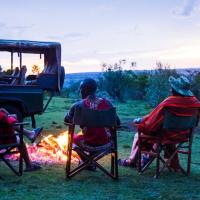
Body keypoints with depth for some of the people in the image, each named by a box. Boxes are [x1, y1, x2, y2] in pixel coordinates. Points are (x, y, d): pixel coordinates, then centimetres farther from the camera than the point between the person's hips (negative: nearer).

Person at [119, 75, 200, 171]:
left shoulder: (168, 103, -29)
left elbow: (152, 121, -20)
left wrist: (141, 121, 0)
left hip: (168, 135, -6)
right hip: (183, 135, 6)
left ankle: (131, 161, 36)